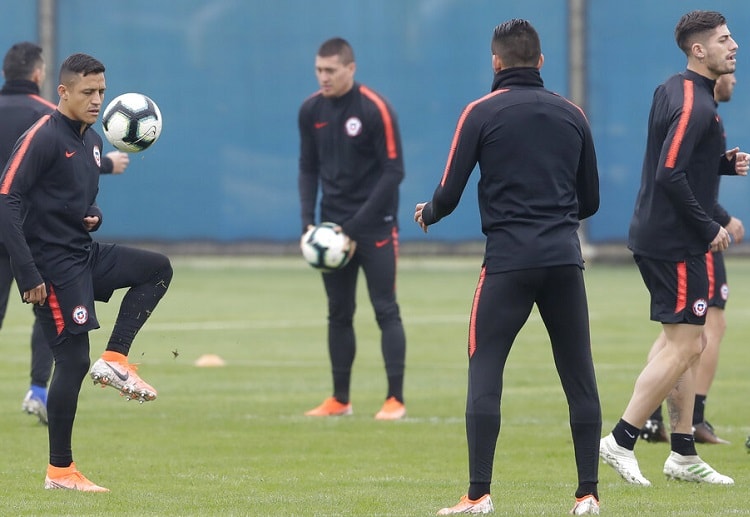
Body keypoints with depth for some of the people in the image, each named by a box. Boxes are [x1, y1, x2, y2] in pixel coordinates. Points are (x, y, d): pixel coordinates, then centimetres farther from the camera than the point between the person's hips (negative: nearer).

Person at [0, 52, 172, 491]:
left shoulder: (92, 140, 12)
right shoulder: (42, 138, -15)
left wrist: (94, 217, 1)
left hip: (86, 255, 9)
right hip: (54, 266, -9)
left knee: (157, 269, 7)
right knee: (73, 361, -8)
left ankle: (115, 359, 2)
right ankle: (60, 471, 1)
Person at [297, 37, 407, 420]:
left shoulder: (375, 109, -13)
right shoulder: (311, 111, 3)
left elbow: (393, 172, -13)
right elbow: (308, 169, 11)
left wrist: (355, 227, -16)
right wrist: (308, 221, -3)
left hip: (374, 226, -5)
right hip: (333, 226, 5)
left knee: (386, 310, -5)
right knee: (338, 313, 8)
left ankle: (395, 399, -4)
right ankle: (340, 400, 15)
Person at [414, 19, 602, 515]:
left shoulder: (482, 113, 0)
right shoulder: (571, 114, 10)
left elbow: (449, 194, -1)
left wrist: (428, 213, 21)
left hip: (509, 259, -3)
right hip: (565, 259, 3)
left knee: (484, 373, 1)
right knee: (579, 376, 7)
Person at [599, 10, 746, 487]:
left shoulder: (673, 91, 13)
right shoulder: (693, 104, -18)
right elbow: (670, 175, -25)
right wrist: (709, 228, -17)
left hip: (659, 236, 10)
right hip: (675, 243, -10)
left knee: (688, 345, 14)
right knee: (684, 346, -7)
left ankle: (684, 454, 17)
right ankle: (621, 441, -5)